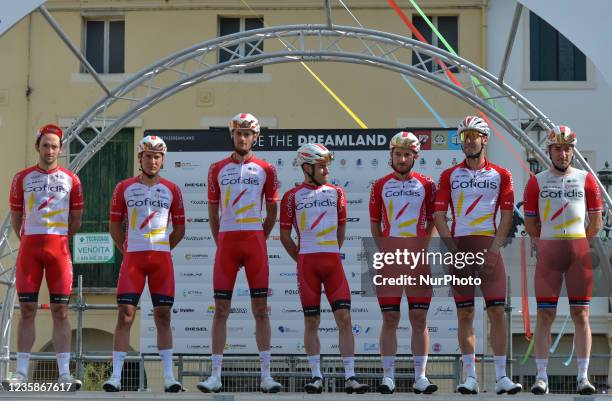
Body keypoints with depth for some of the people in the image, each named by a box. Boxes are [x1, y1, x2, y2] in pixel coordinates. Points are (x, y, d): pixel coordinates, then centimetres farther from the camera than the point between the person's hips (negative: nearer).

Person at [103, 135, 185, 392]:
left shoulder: (171, 190, 9)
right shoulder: (124, 188, 7)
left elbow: (179, 229, 15)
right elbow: (114, 225, 11)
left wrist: (162, 249, 10)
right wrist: (126, 251, 6)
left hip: (162, 257, 1)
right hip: (132, 256, -1)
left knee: (163, 315, 1)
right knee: (125, 314, -6)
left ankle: (169, 378, 3)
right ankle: (116, 376, -6)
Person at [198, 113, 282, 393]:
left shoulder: (265, 170, 7)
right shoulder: (218, 169, 10)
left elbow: (272, 213, 13)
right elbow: (213, 212, 13)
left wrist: (258, 240, 9)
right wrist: (220, 243, 8)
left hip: (255, 240, -1)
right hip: (226, 240, 1)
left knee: (261, 309, -1)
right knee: (221, 309, -1)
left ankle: (266, 375, 1)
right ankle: (215, 375, 1)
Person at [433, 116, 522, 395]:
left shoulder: (500, 175, 8)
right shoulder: (449, 176, 9)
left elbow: (507, 215, 4)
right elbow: (439, 215, 5)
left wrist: (493, 250, -7)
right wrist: (454, 251, -6)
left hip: (488, 247, -1)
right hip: (458, 246, 1)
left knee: (497, 311, -7)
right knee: (464, 313, 1)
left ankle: (501, 377, -5)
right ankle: (470, 377, 4)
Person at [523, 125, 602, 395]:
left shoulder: (586, 179, 7)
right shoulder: (536, 182, 6)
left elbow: (596, 222, 11)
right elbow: (530, 224, 10)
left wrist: (577, 246, 8)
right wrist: (548, 247, 8)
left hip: (579, 250, 0)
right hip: (547, 251, 0)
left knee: (581, 314, -2)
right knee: (545, 315, -2)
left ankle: (583, 376, -1)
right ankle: (541, 376, -1)